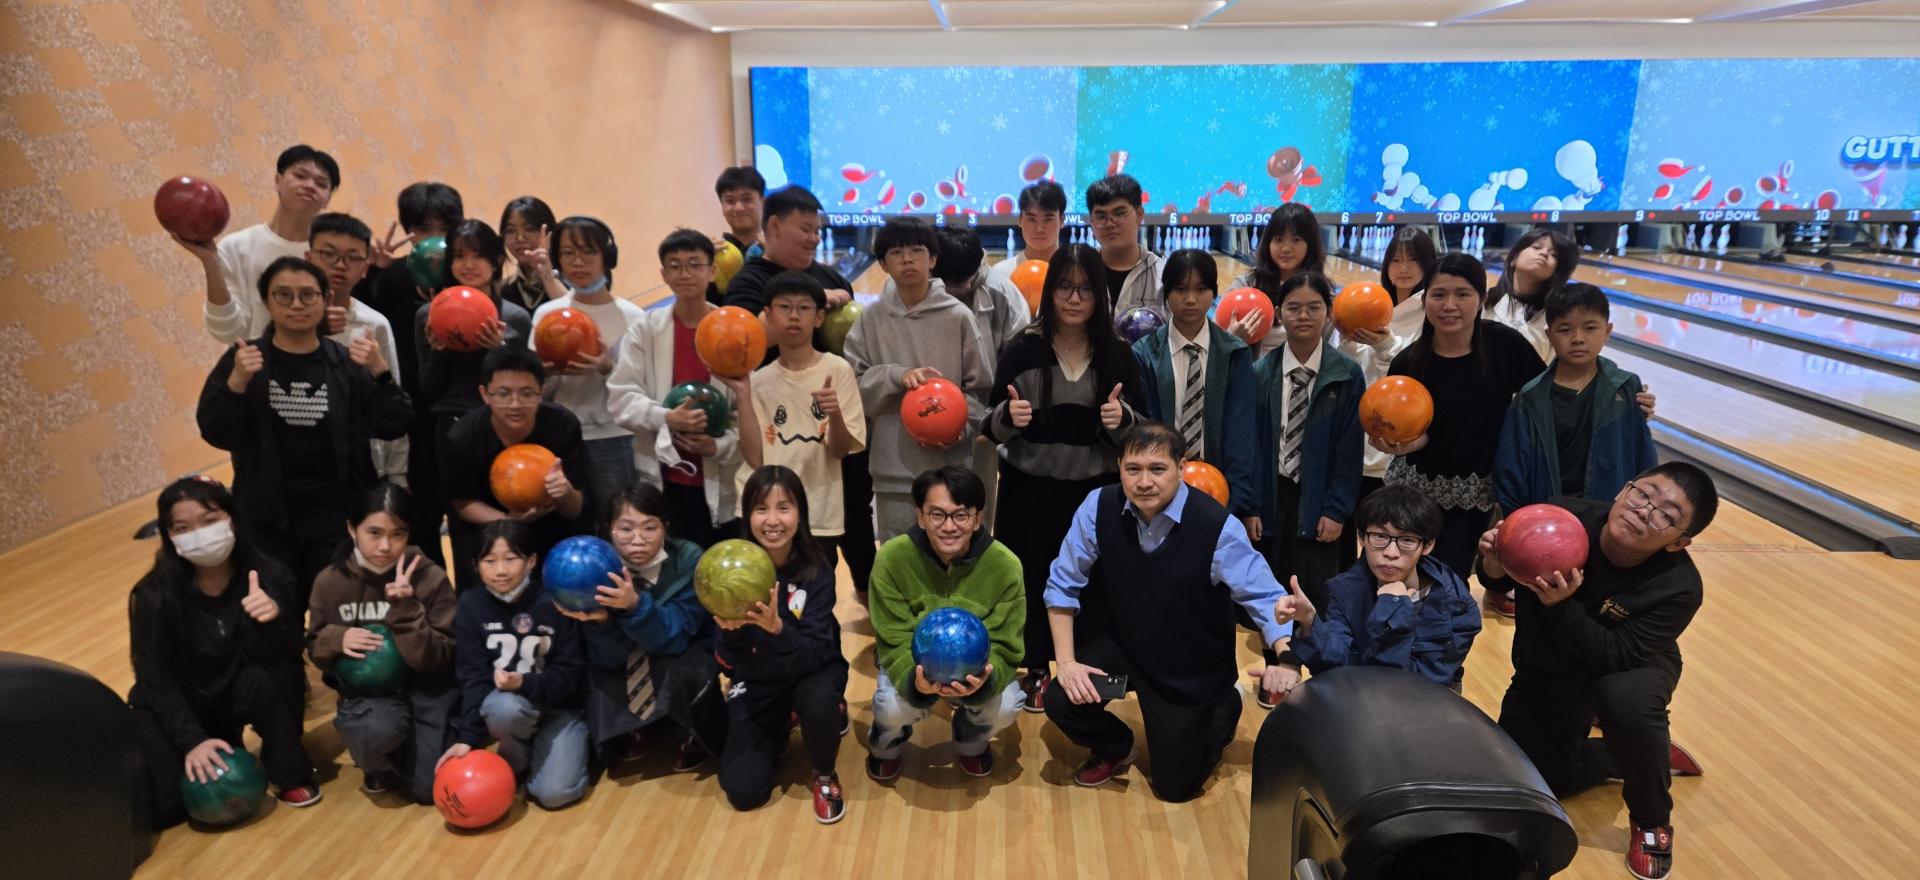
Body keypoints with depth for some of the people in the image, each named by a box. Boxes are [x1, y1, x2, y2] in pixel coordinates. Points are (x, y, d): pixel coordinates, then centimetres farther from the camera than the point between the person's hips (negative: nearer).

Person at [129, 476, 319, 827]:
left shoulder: (270, 575, -18)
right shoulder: (153, 596, -17)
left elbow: (282, 658, -21)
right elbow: (155, 682, -14)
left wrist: (272, 620, -43)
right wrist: (192, 740, -26)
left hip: (238, 693, 0)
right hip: (179, 706, 1)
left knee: (266, 680, -35)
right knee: (162, 807, -18)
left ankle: (289, 773, -12)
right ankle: (225, 748, 14)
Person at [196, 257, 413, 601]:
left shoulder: (346, 362, 0)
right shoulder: (242, 359, 0)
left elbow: (394, 427, -6)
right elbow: (216, 434, -6)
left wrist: (380, 373, -21)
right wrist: (237, 383, -22)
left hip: (338, 517, 0)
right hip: (268, 520, 0)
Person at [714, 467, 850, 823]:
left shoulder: (816, 568, -20)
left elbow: (813, 654, -27)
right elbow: (731, 661, -15)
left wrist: (776, 628, -46)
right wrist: (732, 632, -37)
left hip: (810, 669, -2)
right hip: (757, 680, 2)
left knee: (818, 701, -37)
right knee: (743, 790, -9)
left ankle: (824, 774, -3)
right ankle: (781, 728, 24)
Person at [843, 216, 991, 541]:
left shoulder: (958, 316, -2)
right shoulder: (870, 319, 3)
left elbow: (979, 388, 1)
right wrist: (896, 376, -16)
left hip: (951, 469, -1)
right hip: (893, 470, 1)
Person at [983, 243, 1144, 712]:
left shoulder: (1117, 352, -1)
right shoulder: (1023, 348, -5)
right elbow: (992, 428, -2)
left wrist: (1122, 419, -21)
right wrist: (1008, 416, -24)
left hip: (1096, 492, 1)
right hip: (1031, 491, 0)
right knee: (1033, 581, 5)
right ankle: (1036, 670, 27)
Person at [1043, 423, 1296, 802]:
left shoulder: (1217, 527, -26)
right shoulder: (1099, 508, -18)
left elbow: (1266, 597, -24)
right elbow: (1063, 586, -10)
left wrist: (1287, 661, -42)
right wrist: (1066, 661, -17)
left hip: (1191, 670, -2)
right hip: (1120, 643, 2)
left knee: (1175, 786, 5)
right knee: (1061, 702, -20)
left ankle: (1223, 709, 37)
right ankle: (1113, 749, 18)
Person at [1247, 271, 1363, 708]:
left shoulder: (1347, 375, -3)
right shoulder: (1261, 372, -1)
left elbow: (1349, 447, -4)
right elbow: (1250, 443, -1)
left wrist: (1336, 509, -9)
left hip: (1317, 500, -1)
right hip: (1272, 496, 2)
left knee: (1316, 594, -1)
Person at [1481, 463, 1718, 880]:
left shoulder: (1678, 588, -30)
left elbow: (1615, 658, -34)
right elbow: (1501, 581, -11)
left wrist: (1562, 607, -47)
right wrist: (1495, 568, -35)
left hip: (1627, 666, -3)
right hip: (1547, 670, 3)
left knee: (1628, 701, -41)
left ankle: (1651, 822, -10)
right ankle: (1640, 756, 30)